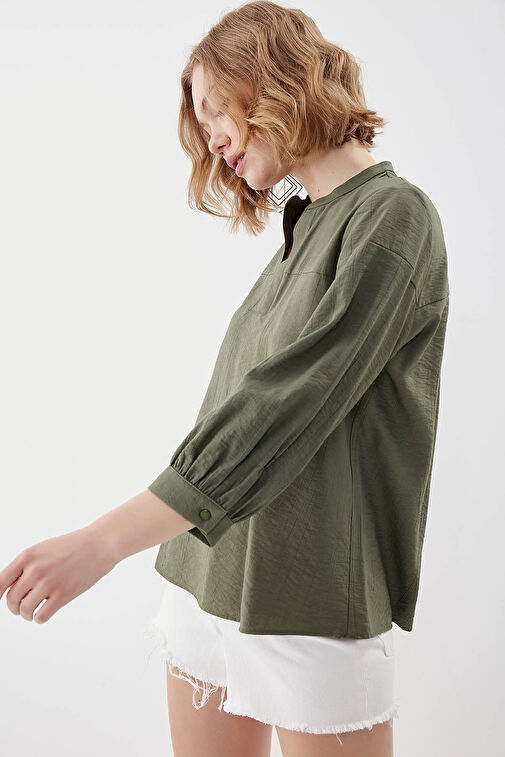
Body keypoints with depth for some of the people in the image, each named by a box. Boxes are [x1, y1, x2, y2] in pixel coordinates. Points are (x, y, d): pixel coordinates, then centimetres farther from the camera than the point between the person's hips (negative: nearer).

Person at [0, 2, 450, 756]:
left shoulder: (392, 214, -11)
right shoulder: (306, 226, 14)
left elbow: (279, 409, -20)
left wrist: (107, 540, -22)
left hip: (313, 597, -7)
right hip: (210, 572, 7)